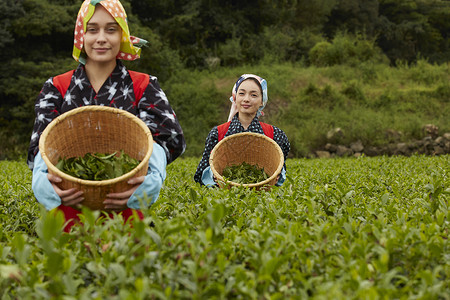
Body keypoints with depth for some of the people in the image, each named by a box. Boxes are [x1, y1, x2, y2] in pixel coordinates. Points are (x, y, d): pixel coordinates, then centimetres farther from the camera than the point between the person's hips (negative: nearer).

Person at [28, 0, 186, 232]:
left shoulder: (144, 87, 9)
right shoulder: (56, 88, 12)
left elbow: (169, 135, -8)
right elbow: (41, 142, -2)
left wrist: (151, 176, -31)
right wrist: (43, 177, -27)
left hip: (125, 213, 0)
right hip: (69, 215, 1)